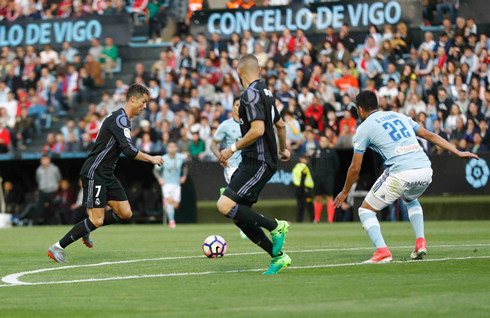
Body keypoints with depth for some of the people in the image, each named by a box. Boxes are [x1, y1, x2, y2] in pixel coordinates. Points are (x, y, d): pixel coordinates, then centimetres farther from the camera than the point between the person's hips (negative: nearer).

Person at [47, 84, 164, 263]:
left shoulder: (124, 119, 15)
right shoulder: (119, 119, -18)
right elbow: (129, 151, -26)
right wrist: (152, 159, -14)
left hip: (106, 174, 10)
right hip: (94, 174, -10)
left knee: (125, 213, 4)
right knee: (97, 220, -11)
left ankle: (86, 229, 20)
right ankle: (57, 248, -3)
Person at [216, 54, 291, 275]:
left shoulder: (251, 94, -13)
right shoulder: (265, 92, 17)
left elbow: (257, 130, -23)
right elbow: (280, 125, 29)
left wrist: (233, 149, -14)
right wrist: (283, 150, 45)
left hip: (259, 163, -10)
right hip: (251, 163, 10)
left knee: (225, 205, -20)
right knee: (238, 216, 7)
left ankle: (275, 227, -11)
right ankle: (277, 257, 10)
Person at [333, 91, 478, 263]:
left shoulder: (364, 128, 8)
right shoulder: (399, 116, 24)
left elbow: (355, 168, 9)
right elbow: (429, 135, 22)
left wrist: (344, 192, 23)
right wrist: (457, 152, 26)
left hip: (400, 174, -6)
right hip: (425, 170, 6)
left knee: (366, 210, 11)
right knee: (410, 200, 38)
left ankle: (382, 251, -9)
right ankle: (420, 242, 19)